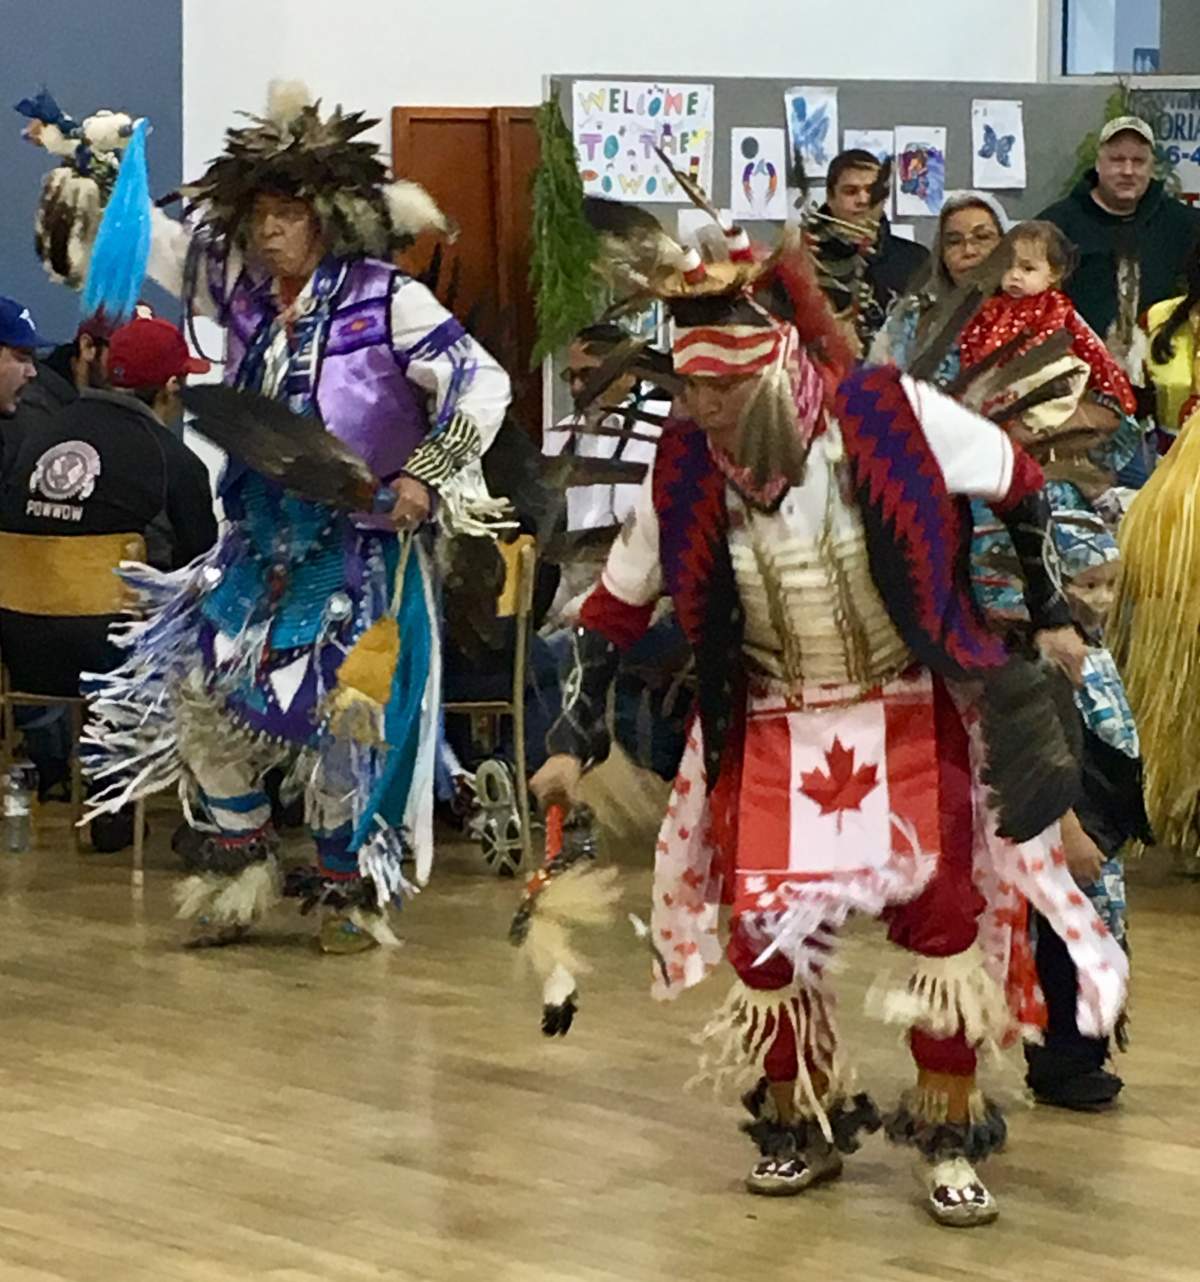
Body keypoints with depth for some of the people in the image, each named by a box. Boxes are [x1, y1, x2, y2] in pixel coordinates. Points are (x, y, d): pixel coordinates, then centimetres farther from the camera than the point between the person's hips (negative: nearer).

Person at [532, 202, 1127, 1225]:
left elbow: (1031, 497, -5)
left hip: (913, 711, -2)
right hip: (773, 727, 2)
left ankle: (951, 1134, 4)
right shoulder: (686, 467, -10)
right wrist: (576, 741, 3)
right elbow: (615, 612, 3)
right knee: (767, 920, -5)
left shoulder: (887, 417, -19)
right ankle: (804, 1121, 19)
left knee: (939, 902, -13)